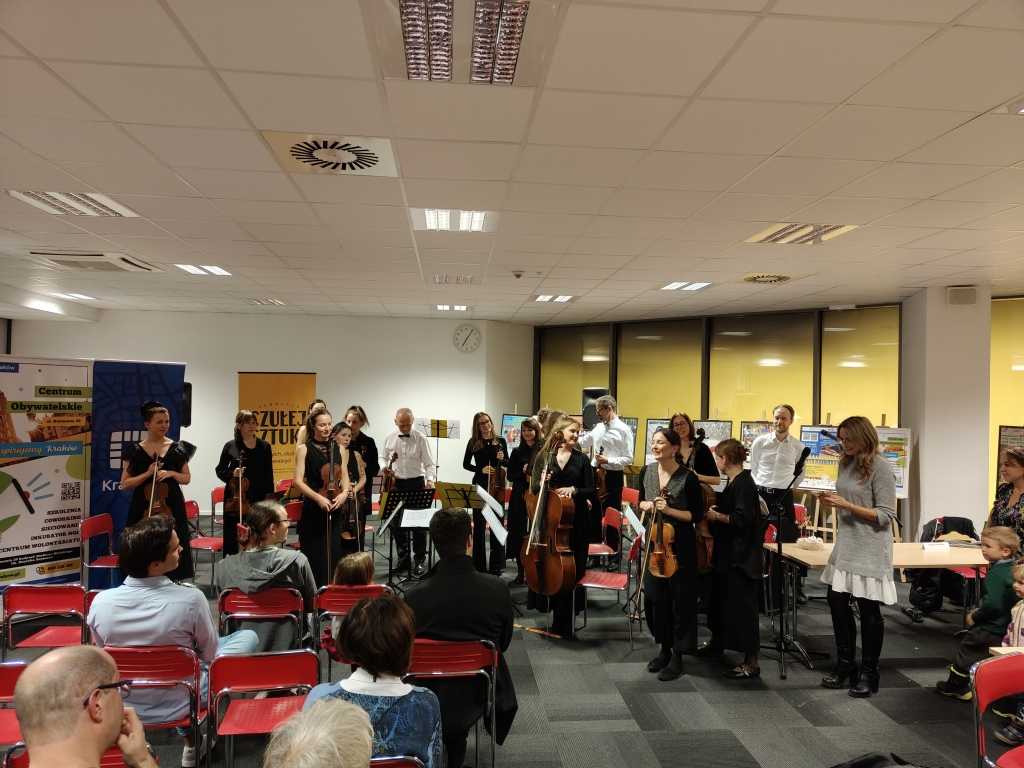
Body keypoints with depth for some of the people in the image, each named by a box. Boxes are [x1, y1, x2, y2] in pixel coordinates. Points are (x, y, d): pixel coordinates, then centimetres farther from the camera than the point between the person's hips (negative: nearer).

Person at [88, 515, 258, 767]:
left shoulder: (100, 602, -20)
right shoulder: (190, 599, -30)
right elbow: (209, 655, -12)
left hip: (122, 704, 4)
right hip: (178, 705, -4)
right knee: (248, 636, 14)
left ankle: (190, 739, 38)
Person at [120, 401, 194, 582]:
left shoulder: (176, 448, 4)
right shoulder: (136, 450, 0)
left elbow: (186, 478, 10)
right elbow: (124, 485, 0)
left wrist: (171, 473, -9)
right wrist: (147, 473, -13)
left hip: (171, 507, 1)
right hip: (144, 508, -1)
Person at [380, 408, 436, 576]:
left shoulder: (421, 438, -9)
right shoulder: (389, 438, -1)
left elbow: (429, 463, -6)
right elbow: (384, 458, 13)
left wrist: (430, 479, -22)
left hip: (416, 483, -3)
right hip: (396, 483, 3)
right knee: (397, 522, 9)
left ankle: (420, 560, 15)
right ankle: (403, 558, 24)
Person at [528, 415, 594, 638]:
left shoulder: (582, 459, 2)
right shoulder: (544, 456, 1)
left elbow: (591, 491, -1)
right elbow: (534, 489, -1)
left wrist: (574, 489, -19)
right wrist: (543, 482, -22)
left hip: (575, 519, 0)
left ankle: (564, 621, 15)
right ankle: (558, 615, 28)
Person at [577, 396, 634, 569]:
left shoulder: (623, 430, -12)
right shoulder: (598, 427, 7)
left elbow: (628, 459, -14)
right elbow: (582, 442, 19)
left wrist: (608, 460, -22)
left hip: (613, 477, -6)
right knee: (594, 515, 13)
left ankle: (613, 557, 19)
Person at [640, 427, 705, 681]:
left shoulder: (688, 477, -14)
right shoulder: (648, 471, 2)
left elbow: (697, 515, -11)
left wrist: (669, 510, -23)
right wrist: (645, 505, -8)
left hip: (680, 545, -5)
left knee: (679, 600, 5)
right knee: (653, 597, 11)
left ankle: (677, 656, 19)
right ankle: (664, 648, 30)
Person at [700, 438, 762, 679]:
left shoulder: (744, 484, -20)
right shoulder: (735, 482, 10)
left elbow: (742, 519, -27)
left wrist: (717, 516, -17)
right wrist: (716, 510, 4)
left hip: (741, 556, -11)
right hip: (728, 553, 11)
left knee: (742, 607, -5)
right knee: (720, 598, 23)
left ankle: (751, 662, 3)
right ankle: (717, 641, 41)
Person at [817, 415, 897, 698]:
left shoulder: (880, 467, -14)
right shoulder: (846, 463, 6)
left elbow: (886, 515, -16)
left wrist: (846, 505, -22)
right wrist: (830, 500, -2)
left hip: (870, 550, -7)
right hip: (845, 546, 7)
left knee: (869, 610, 5)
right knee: (837, 602, 9)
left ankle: (869, 672, 20)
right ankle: (845, 663, 25)